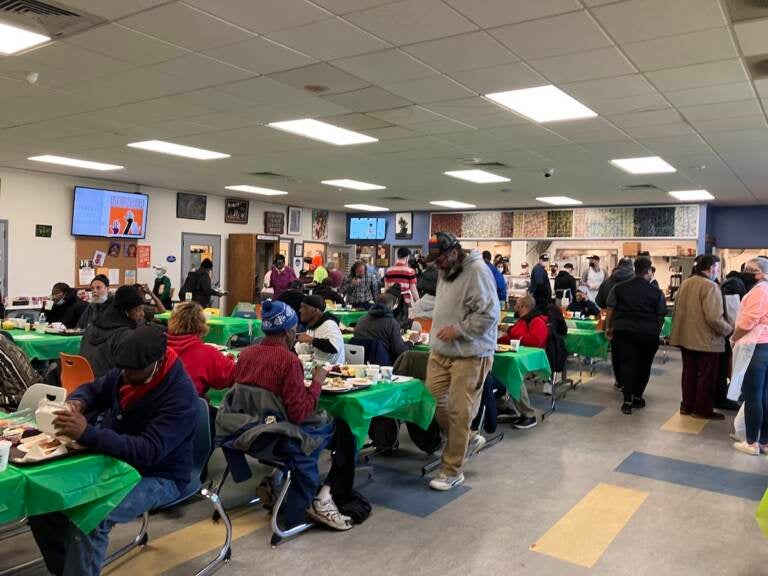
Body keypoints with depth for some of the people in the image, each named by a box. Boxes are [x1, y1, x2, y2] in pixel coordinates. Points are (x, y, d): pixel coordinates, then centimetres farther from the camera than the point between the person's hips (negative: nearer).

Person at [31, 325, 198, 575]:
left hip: (157, 476, -7)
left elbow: (149, 452, -33)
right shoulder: (126, 372, -3)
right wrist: (77, 402, -11)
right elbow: (93, 389, 15)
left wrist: (87, 434, -41)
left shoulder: (181, 396, -26)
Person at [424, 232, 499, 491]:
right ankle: (467, 441, 32)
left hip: (469, 355, -8)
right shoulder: (446, 271, 13)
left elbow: (489, 314, -20)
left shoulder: (477, 271, -16)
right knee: (435, 402, 9)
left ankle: (452, 471, 12)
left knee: (458, 412, -3)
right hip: (440, 352, 9)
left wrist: (458, 329, -20)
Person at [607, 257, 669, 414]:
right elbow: (660, 316, 2)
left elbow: (610, 309, 3)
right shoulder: (656, 292, 0)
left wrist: (608, 327, 13)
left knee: (626, 363, 2)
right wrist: (656, 332, 16)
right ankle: (637, 397, 22)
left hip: (623, 331, 1)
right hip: (648, 333, -1)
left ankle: (627, 400, -4)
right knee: (644, 365, 14)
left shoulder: (619, 288, 4)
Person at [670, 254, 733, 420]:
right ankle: (702, 409, 12)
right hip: (706, 339, -8)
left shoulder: (685, 284, 8)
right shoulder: (710, 286, -18)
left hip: (686, 337, 8)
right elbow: (714, 317, -23)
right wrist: (729, 330, -9)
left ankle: (687, 405, 23)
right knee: (707, 375, 5)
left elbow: (677, 311, 15)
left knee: (689, 373, 16)